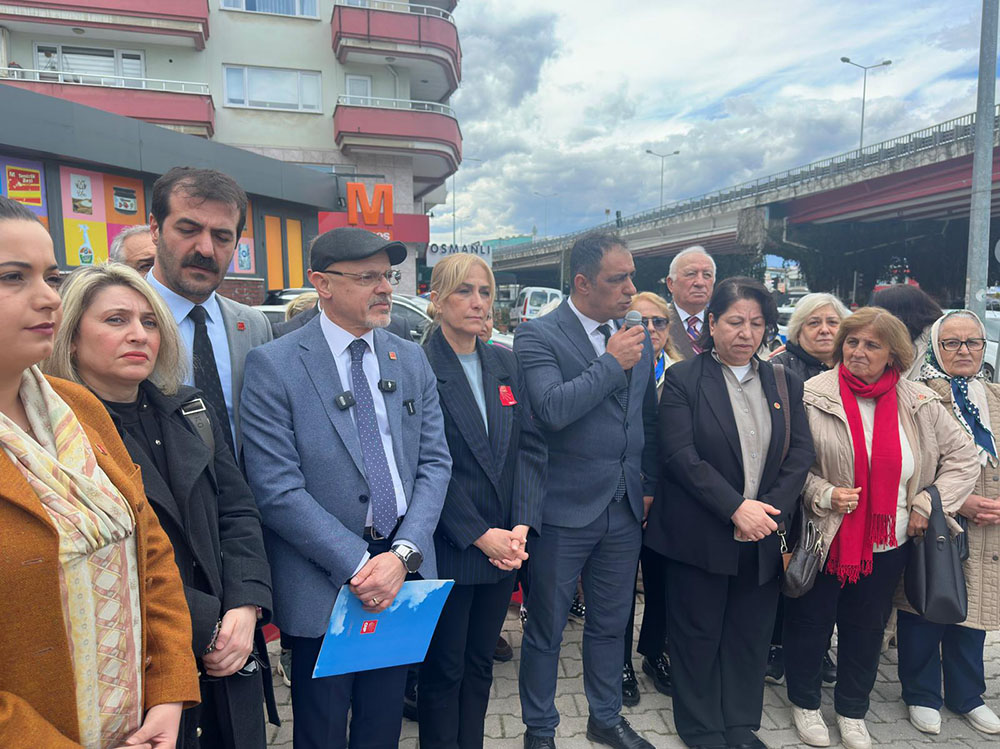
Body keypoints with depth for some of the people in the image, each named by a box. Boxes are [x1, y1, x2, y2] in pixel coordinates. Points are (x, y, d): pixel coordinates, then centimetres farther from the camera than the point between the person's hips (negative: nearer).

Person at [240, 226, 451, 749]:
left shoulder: (412, 360, 4)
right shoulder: (273, 366, -11)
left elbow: (435, 462, 1)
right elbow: (277, 489, -16)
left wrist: (403, 554, -11)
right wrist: (357, 565, -17)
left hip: (403, 572, 4)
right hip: (323, 584, -4)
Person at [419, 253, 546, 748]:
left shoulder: (505, 363, 7)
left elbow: (530, 447, 3)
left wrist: (522, 526, -8)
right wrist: (479, 535, -16)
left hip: (504, 546, 5)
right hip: (447, 549, -5)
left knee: (480, 662, 19)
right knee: (444, 669, 12)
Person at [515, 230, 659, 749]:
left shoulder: (637, 336, 7)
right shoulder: (538, 335, -11)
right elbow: (553, 408, -26)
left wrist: (648, 484, 15)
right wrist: (612, 362, -20)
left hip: (624, 510, 6)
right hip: (564, 510, -5)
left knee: (610, 624, 21)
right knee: (546, 629, 11)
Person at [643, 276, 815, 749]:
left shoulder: (784, 385, 9)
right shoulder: (683, 380, -6)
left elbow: (800, 454, 3)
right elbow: (680, 455, -14)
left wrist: (772, 509, -11)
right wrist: (736, 508, -18)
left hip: (764, 536, 4)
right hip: (701, 534, -4)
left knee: (751, 635, 14)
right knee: (699, 634, 9)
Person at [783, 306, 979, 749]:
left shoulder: (920, 405, -1)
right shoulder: (812, 397, -11)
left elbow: (963, 459, 7)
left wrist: (928, 504, -3)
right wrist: (822, 493, -22)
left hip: (887, 543, 3)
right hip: (822, 539, -3)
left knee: (866, 628, 18)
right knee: (811, 622, 12)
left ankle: (852, 711, 40)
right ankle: (804, 702, 36)